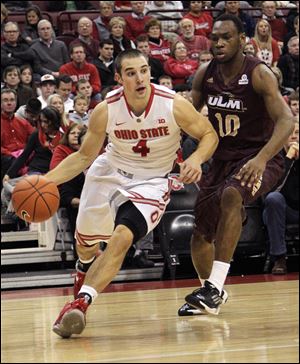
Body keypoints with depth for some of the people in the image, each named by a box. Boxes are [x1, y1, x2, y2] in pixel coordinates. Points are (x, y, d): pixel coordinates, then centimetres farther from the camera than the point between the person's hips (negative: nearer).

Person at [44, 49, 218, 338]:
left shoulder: (174, 105, -23)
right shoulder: (105, 111, -18)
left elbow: (209, 134, -8)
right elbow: (84, 156, -6)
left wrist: (196, 159, -30)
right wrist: (46, 180, -20)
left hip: (151, 182, -3)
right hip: (109, 173, 3)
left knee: (122, 238, -28)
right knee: (86, 244, 18)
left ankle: (81, 302, -28)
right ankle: (85, 268, 57)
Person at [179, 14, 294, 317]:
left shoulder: (259, 74, -18)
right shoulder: (205, 74, -2)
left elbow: (286, 120, -27)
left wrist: (261, 159, -42)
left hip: (259, 158, -6)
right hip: (222, 158, 7)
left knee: (231, 195, -37)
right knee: (201, 233, 9)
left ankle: (214, 287, -39)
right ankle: (212, 293, 38)